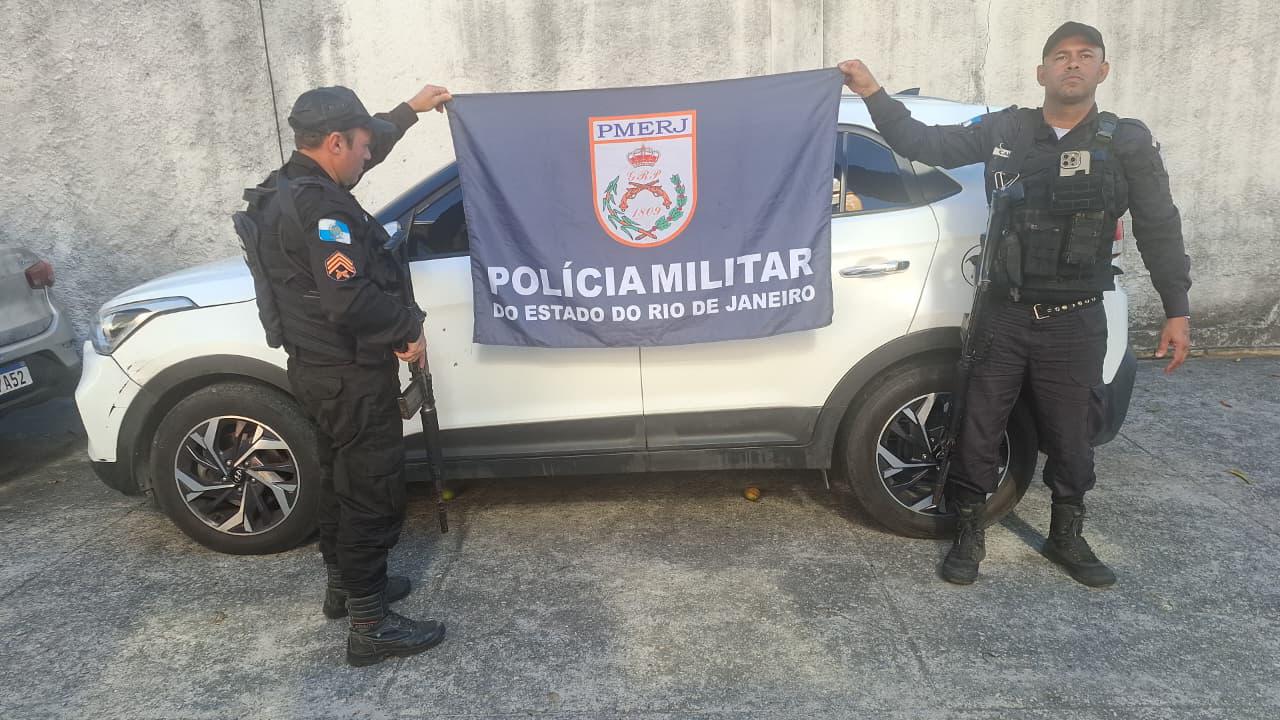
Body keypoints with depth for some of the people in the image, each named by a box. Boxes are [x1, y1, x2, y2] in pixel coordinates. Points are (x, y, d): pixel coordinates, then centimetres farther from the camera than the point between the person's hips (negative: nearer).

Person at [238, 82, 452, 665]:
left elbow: (363, 147, 25)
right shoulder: (319, 208, -23)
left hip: (319, 370, 10)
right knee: (373, 492, -2)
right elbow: (352, 301, -31)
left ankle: (344, 585, 38)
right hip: (351, 378, -10)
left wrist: (410, 110, 29)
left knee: (342, 479, 22)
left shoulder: (289, 188, 9)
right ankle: (370, 627, 8)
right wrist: (408, 330, -15)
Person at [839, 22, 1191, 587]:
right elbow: (922, 143, 3)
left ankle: (1067, 538, 34)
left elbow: (1159, 229, 4)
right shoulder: (1003, 131, 2)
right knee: (980, 432, 5)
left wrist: (1177, 311, 1)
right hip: (1004, 315, 0)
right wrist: (872, 92, -6)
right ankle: (969, 535, 23)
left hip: (1075, 323, 0)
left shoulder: (1128, 143, 2)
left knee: (1069, 437, 11)